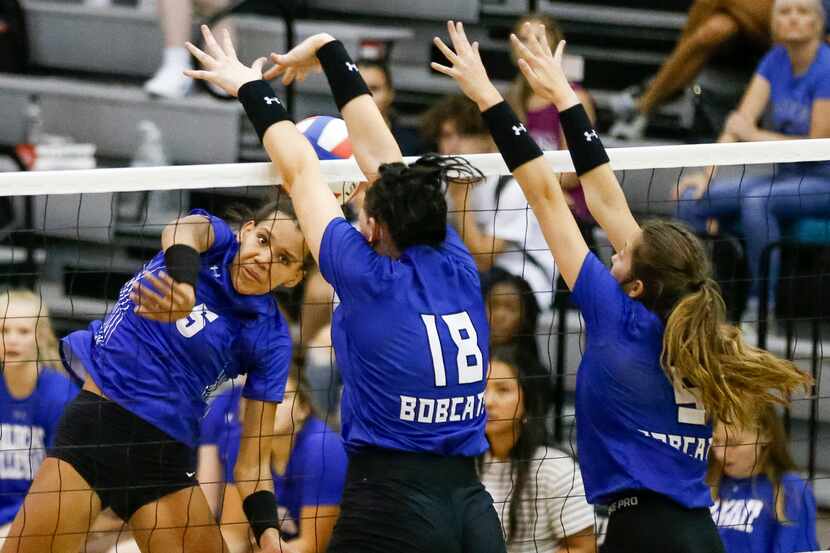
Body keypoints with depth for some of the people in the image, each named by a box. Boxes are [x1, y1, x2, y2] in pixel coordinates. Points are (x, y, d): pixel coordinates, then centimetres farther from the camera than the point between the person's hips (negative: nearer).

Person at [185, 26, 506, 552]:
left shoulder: (371, 278, -5)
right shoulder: (457, 269, 8)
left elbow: (301, 170, 7)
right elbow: (381, 156, 17)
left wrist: (250, 87, 21)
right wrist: (329, 51, 27)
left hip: (392, 509, -6)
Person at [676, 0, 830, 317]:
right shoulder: (776, 61, 4)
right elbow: (740, 121, -2)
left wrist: (757, 136, -8)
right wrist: (707, 175, -13)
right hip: (789, 174, 7)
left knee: (755, 201, -34)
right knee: (691, 200, -7)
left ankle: (761, 305, -26)